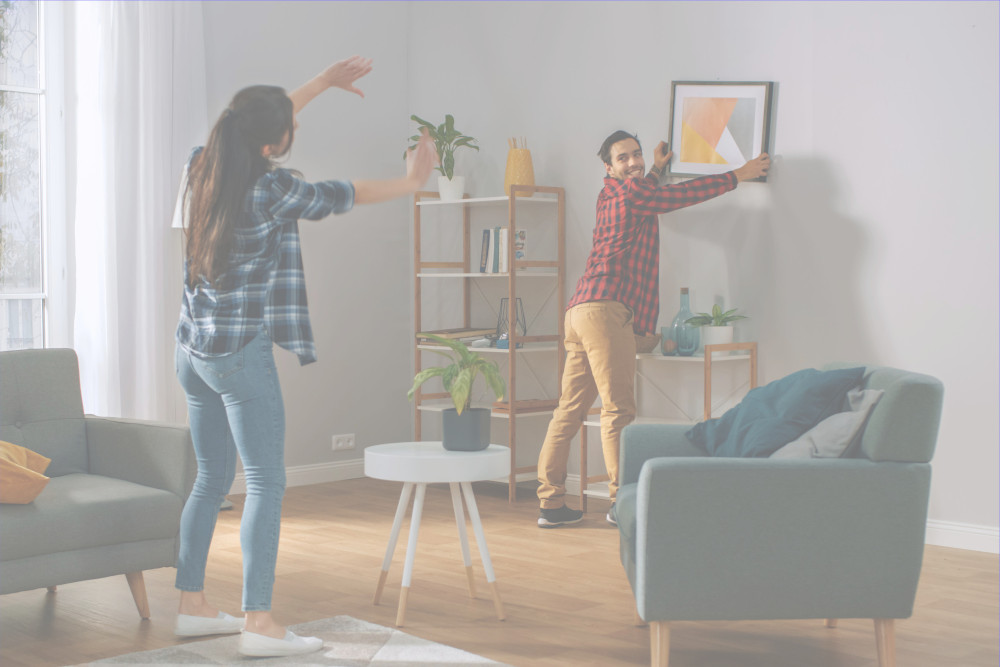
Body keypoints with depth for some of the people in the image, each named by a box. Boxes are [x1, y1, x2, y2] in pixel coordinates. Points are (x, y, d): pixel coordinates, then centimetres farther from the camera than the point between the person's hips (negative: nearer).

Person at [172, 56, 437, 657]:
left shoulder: (203, 168, 5)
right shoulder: (270, 188, -16)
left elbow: (257, 128, 22)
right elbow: (338, 197, -1)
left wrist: (323, 82, 27)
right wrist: (411, 181, 14)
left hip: (195, 351, 9)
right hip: (242, 352, -8)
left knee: (212, 480, 16)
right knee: (266, 483, -4)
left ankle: (193, 606, 22)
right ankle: (259, 623, -5)